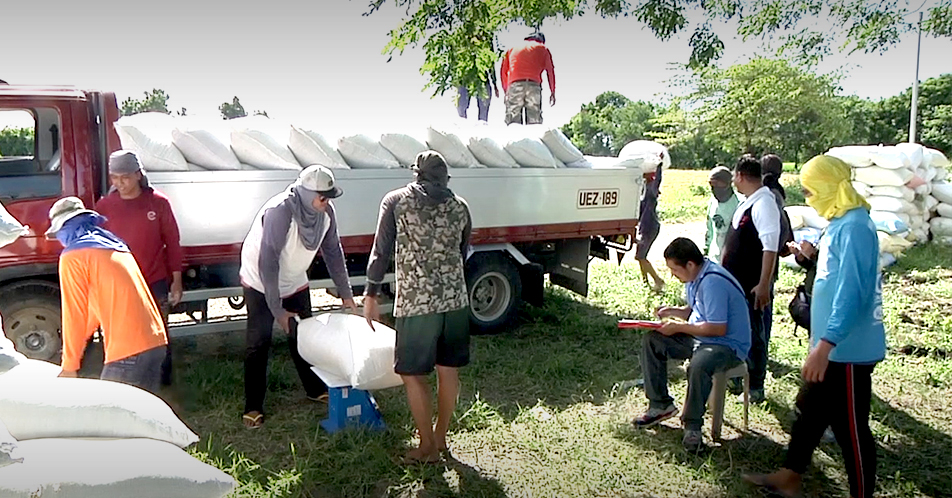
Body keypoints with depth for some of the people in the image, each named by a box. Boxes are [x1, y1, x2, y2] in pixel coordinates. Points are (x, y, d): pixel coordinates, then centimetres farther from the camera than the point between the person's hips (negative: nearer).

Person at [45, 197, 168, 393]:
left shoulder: (73, 256, -3)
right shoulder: (113, 244, 21)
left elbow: (75, 314, -2)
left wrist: (69, 366, 6)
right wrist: (79, 340, 35)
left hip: (127, 349, -8)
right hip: (156, 340, 8)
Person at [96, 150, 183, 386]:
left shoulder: (158, 203, -4)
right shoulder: (104, 205, 0)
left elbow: (172, 243, -1)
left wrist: (176, 280, -2)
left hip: (155, 285, -1)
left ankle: (163, 386, 25)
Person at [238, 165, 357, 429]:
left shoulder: (326, 211, -15)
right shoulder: (279, 211, -34)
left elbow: (333, 252, -3)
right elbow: (268, 263, -32)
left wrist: (346, 293, -3)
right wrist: (277, 309, -30)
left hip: (295, 282, 6)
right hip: (260, 283, -6)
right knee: (259, 343, -2)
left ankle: (316, 389, 31)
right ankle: (253, 407, 8)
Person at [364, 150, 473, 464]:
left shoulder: (396, 201, -1)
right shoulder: (459, 206, 8)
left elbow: (381, 251, -2)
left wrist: (371, 295, 6)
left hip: (415, 303, -4)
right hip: (455, 300, 5)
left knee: (412, 374, 9)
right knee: (448, 370, 15)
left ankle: (428, 445, 18)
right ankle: (441, 438, 29)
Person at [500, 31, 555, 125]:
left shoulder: (512, 49, 29)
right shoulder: (542, 49, 22)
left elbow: (503, 70, 22)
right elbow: (550, 70, 13)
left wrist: (506, 90, 24)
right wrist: (553, 92, 13)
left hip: (514, 85, 1)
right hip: (533, 84, -1)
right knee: (534, 119, -6)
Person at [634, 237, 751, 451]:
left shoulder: (713, 282, -25)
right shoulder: (696, 277, 6)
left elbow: (718, 328, -27)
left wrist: (679, 327, -20)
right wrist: (673, 311, 0)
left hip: (728, 345, -10)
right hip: (699, 338, 10)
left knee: (699, 366, -40)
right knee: (651, 341, 1)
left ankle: (692, 426, -18)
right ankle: (660, 405, 9)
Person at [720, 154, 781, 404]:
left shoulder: (764, 203, -17)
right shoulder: (745, 203, 13)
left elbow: (770, 247, -23)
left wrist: (764, 285, -26)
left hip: (751, 285, -9)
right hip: (734, 281, 10)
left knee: (753, 334, 2)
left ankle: (755, 388, 14)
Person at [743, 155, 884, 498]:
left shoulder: (854, 227, -22)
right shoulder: (841, 222, 10)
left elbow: (851, 292, -29)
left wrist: (824, 345, -31)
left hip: (848, 349, -10)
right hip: (832, 345, 10)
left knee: (850, 428, 3)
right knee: (810, 410, 20)